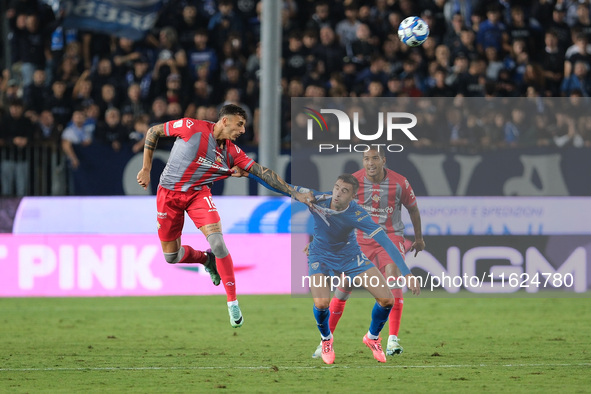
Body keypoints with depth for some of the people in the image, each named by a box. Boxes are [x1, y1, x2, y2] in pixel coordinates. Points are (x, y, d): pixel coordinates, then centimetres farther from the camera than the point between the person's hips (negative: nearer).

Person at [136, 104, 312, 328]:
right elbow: (153, 132, -6)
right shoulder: (191, 128, -18)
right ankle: (207, 259, 32)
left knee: (217, 242, -21)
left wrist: (295, 194, -11)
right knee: (172, 257, 0)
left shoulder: (232, 153, -7)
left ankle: (232, 302, -11)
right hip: (168, 193, -1)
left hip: (198, 193, 1)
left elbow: (263, 173, -5)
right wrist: (146, 169, -6)